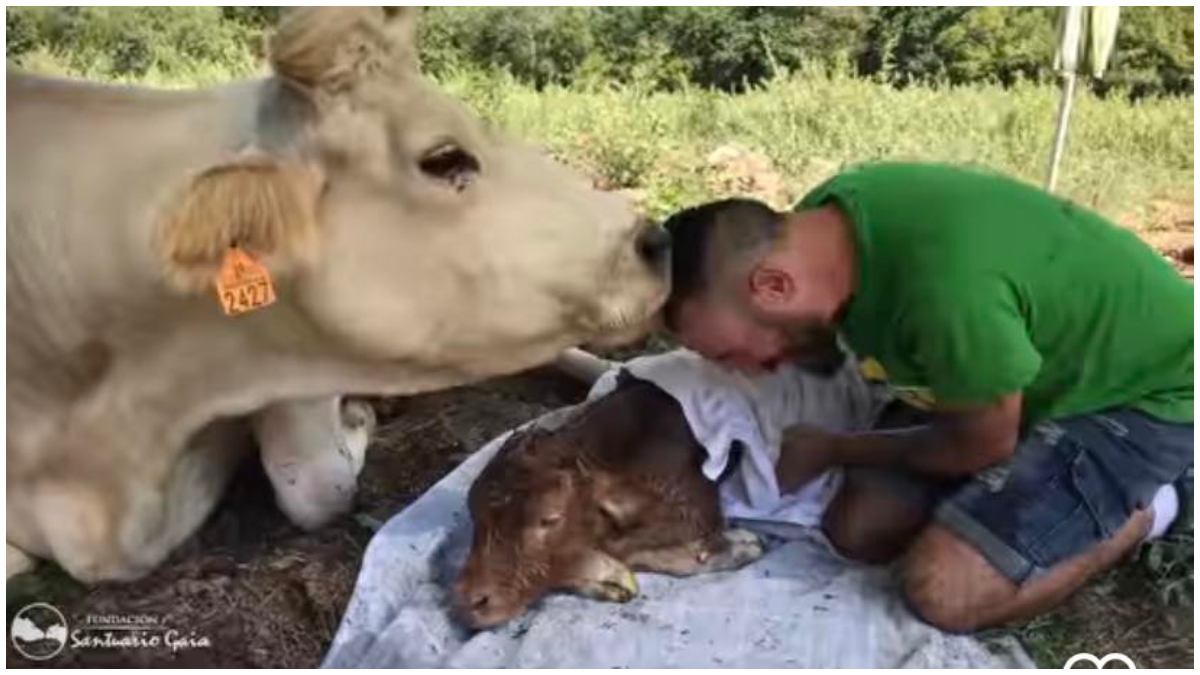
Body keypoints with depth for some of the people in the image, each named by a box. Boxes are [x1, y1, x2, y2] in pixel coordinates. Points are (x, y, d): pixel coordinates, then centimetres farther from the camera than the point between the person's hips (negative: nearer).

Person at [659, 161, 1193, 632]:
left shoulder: (945, 286, -41)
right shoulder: (819, 223, -16)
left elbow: (982, 447, -19)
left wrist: (832, 451, -8)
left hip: (1148, 394, -7)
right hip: (1056, 365, 7)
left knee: (942, 590, -21)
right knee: (857, 527, -2)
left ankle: (1154, 505, 2)